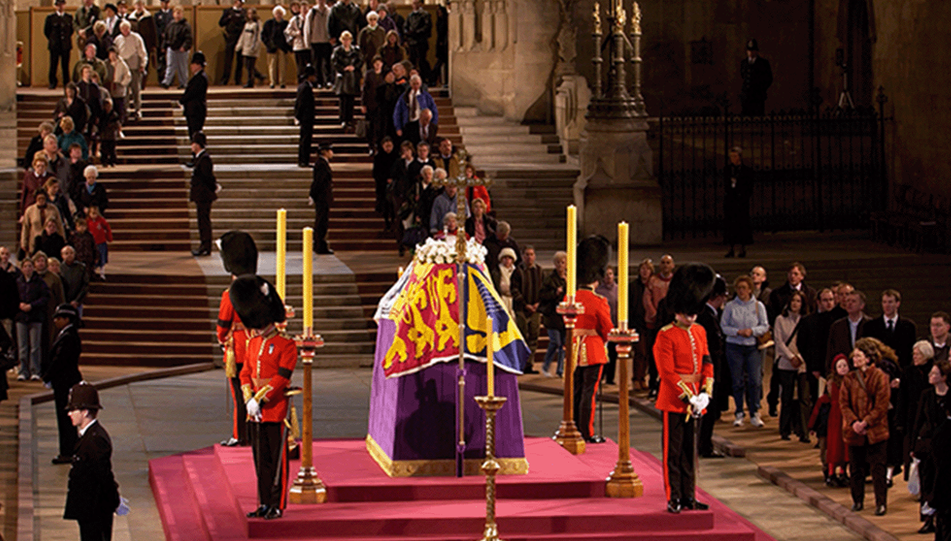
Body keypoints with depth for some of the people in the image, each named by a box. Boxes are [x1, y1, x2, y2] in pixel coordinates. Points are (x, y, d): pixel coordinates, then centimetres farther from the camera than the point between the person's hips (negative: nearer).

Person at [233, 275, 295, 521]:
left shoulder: (286, 344, -8)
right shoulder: (253, 343, 12)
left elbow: (282, 378, -14)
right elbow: (245, 373, 10)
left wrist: (260, 400, -17)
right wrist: (249, 400, -5)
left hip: (275, 409, -6)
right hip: (255, 411, 6)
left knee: (277, 460, -1)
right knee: (261, 459, 10)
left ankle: (277, 505, 3)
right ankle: (264, 503, 16)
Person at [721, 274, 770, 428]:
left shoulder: (758, 306, 6)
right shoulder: (730, 306, 3)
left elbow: (765, 326, 6)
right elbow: (723, 326, 2)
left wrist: (752, 331, -12)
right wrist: (738, 332, -12)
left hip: (753, 347, 0)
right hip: (734, 347, 0)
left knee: (755, 380, -8)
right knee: (737, 381, 1)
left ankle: (754, 414, 2)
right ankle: (739, 414, 11)